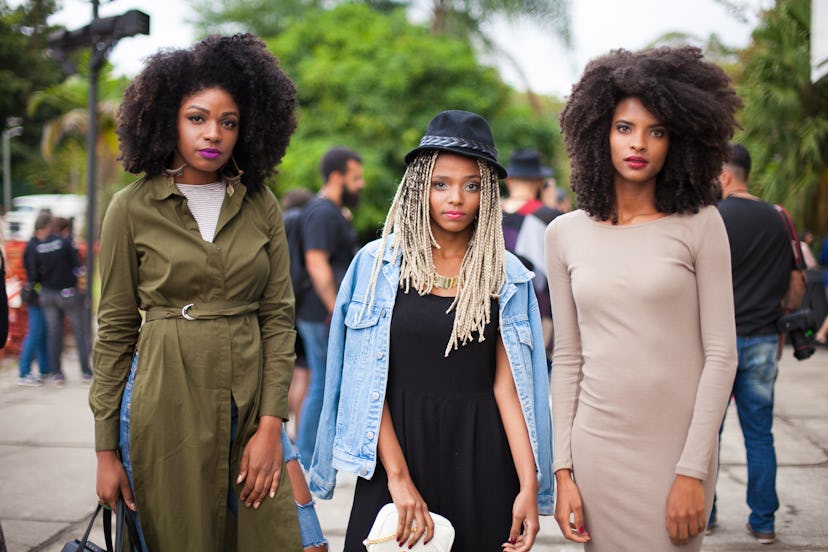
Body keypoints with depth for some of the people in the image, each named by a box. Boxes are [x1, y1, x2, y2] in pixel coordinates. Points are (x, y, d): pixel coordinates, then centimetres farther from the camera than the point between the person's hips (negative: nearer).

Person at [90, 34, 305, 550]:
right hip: (167, 405, -2)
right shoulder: (132, 209, -1)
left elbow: (279, 317, 4)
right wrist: (106, 448, 0)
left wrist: (270, 424, -6)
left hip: (250, 403, 2)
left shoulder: (261, 207, 6)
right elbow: (116, 329, 1)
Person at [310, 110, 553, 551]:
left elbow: (506, 383, -2)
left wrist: (529, 486, -11)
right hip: (398, 443, -1)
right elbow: (368, 381, -6)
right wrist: (399, 477, -14)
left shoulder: (507, 276, 2)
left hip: (479, 454, 1)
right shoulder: (378, 263, -2)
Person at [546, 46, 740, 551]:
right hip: (597, 447, 2)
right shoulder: (566, 234, 4)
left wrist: (692, 471, -11)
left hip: (678, 449, -2)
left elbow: (721, 353, -5)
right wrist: (563, 471, 2)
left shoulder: (699, 225, -3)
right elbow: (567, 358, 7)